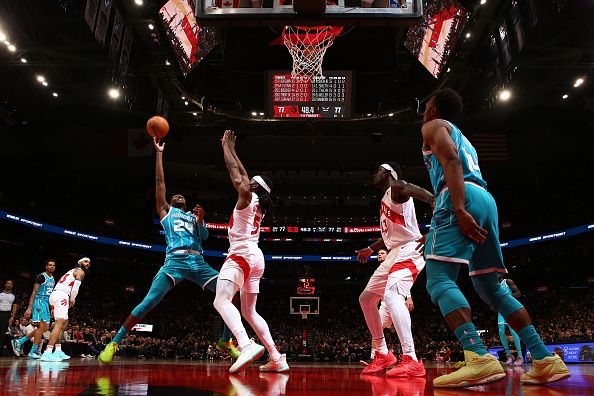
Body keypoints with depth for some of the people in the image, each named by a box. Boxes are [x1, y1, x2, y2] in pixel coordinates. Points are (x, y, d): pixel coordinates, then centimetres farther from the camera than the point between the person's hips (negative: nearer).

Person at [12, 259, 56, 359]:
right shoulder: (41, 276, -10)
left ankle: (20, 341, 15)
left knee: (45, 328, 7)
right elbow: (34, 292, -15)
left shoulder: (53, 279, 16)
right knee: (42, 326, -15)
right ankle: (33, 352, -9)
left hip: (46, 304, 9)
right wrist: (29, 308, -22)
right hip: (39, 302, -9)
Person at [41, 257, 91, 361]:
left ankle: (58, 351, 19)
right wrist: (72, 299, -2)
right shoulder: (80, 271, 3)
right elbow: (76, 286, -13)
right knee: (60, 323, -17)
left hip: (54, 294, 10)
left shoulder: (73, 271, 30)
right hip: (61, 295, -10)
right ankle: (47, 353, -27)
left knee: (64, 323, 18)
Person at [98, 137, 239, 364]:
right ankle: (114, 343, -8)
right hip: (175, 261, -3)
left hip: (198, 262, 4)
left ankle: (225, 341, 7)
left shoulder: (194, 216, 30)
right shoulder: (165, 210, 22)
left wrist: (200, 219, -3)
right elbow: (160, 181, 15)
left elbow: (204, 236, 14)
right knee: (149, 302, -19)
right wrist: (159, 152, 15)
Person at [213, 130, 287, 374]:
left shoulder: (247, 196, -2)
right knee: (249, 311, 12)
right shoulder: (258, 204, 19)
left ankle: (246, 345, -45)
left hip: (241, 255, -9)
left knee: (221, 300, -24)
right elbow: (242, 174, 29)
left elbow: (234, 172, 1)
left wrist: (226, 147, 14)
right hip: (255, 258, 9)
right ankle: (277, 358, 6)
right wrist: (232, 150, 35)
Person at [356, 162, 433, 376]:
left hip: (408, 251, -11)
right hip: (395, 253, 11)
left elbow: (415, 189, -32)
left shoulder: (396, 187, -8)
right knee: (366, 298, 13)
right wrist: (371, 249, 42)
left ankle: (411, 361, -34)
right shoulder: (386, 198, 22)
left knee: (391, 295, -32)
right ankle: (383, 354, 20)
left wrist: (438, 203, -52)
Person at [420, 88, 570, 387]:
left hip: (461, 198, -8)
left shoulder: (433, 126, 12)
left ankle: (479, 358, -33)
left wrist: (459, 209, -22)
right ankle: (544, 359, 5)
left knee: (439, 280, -15)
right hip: (487, 200, 8)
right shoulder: (462, 138, 36)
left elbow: (451, 159, -9)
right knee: (490, 288, 12)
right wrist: (437, 234, 33)